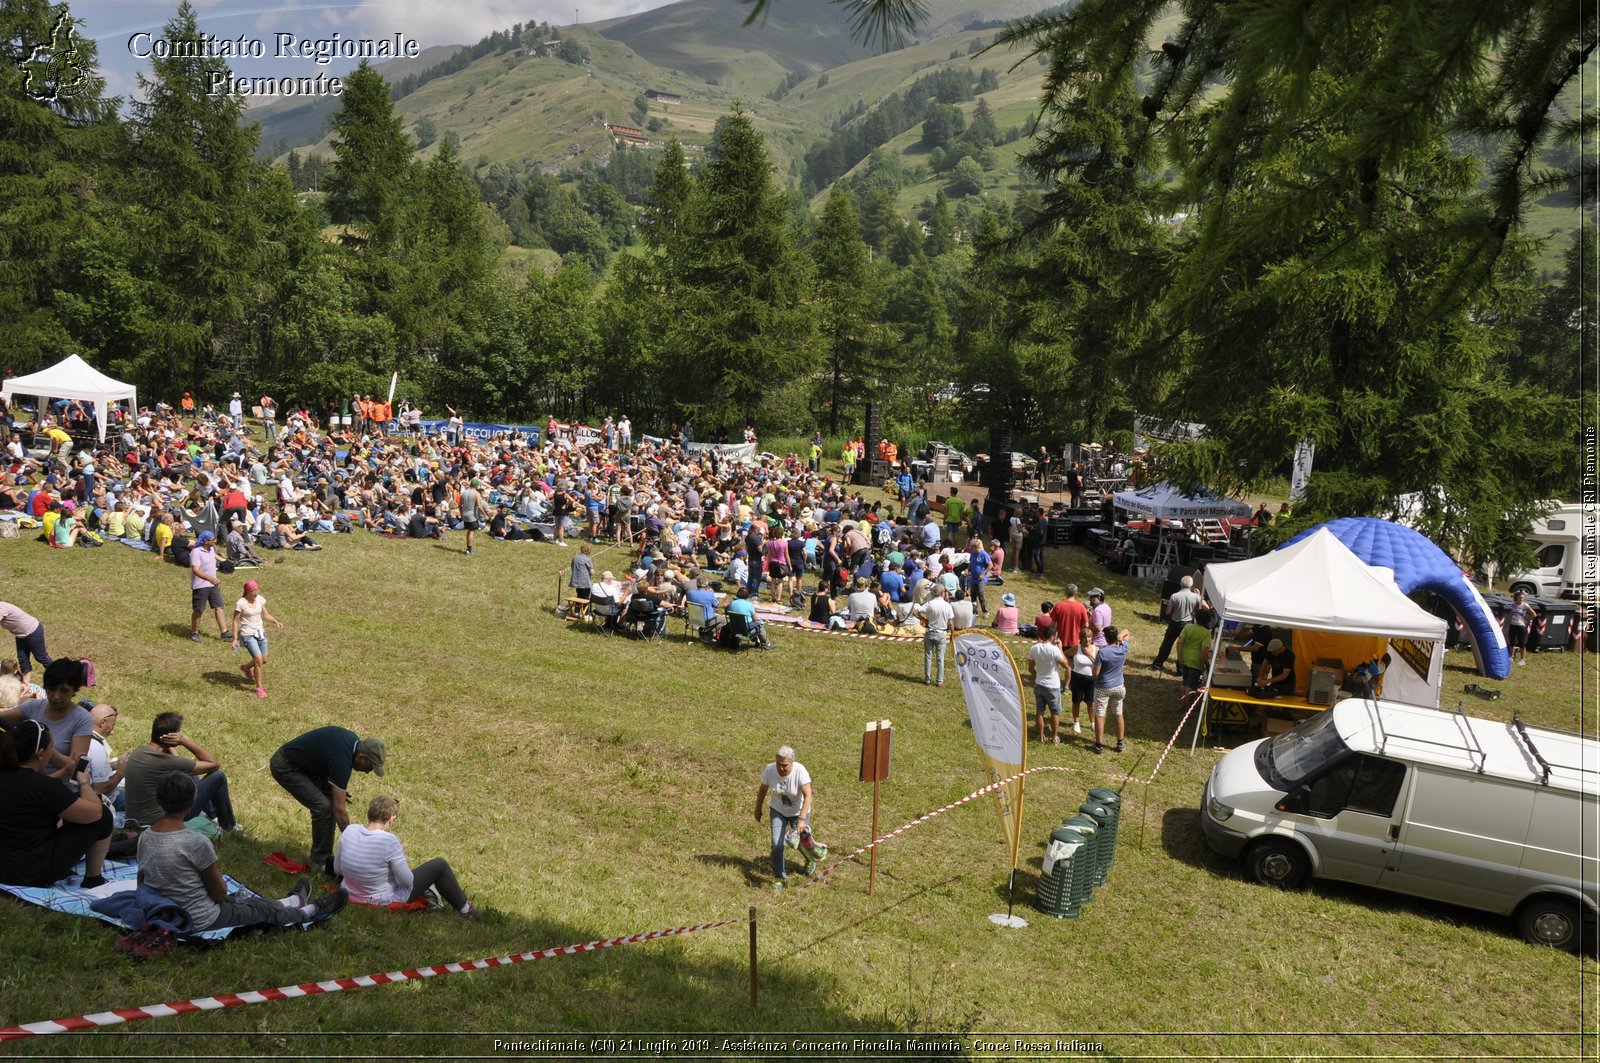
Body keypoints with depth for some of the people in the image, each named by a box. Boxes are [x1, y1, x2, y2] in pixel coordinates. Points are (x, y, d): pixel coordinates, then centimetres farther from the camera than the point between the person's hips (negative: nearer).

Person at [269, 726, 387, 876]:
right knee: (323, 806, -16)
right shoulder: (342, 759, -31)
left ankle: (323, 856, 12)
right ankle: (320, 861, -1)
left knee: (330, 801, 3)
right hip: (285, 767, -9)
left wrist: (337, 788, 2)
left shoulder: (354, 741, -6)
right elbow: (339, 809, -27)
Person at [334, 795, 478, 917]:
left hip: (351, 894, 6)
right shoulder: (389, 841, -31)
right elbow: (406, 881, -22)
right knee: (440, 865, 9)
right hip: (385, 901, -6)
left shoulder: (349, 830, -15)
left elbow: (337, 869, -1)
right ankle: (464, 908, 28)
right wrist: (400, 855, -5)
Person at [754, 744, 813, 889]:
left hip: (799, 812, -2)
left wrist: (801, 819, -41)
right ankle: (779, 877, 11)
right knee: (777, 844, -8)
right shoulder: (769, 770, -22)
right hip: (778, 811, 2)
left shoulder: (800, 771, -32)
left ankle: (810, 860, 43)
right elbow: (762, 790, -3)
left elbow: (808, 796, -33)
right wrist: (758, 809, 8)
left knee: (801, 842, 7)